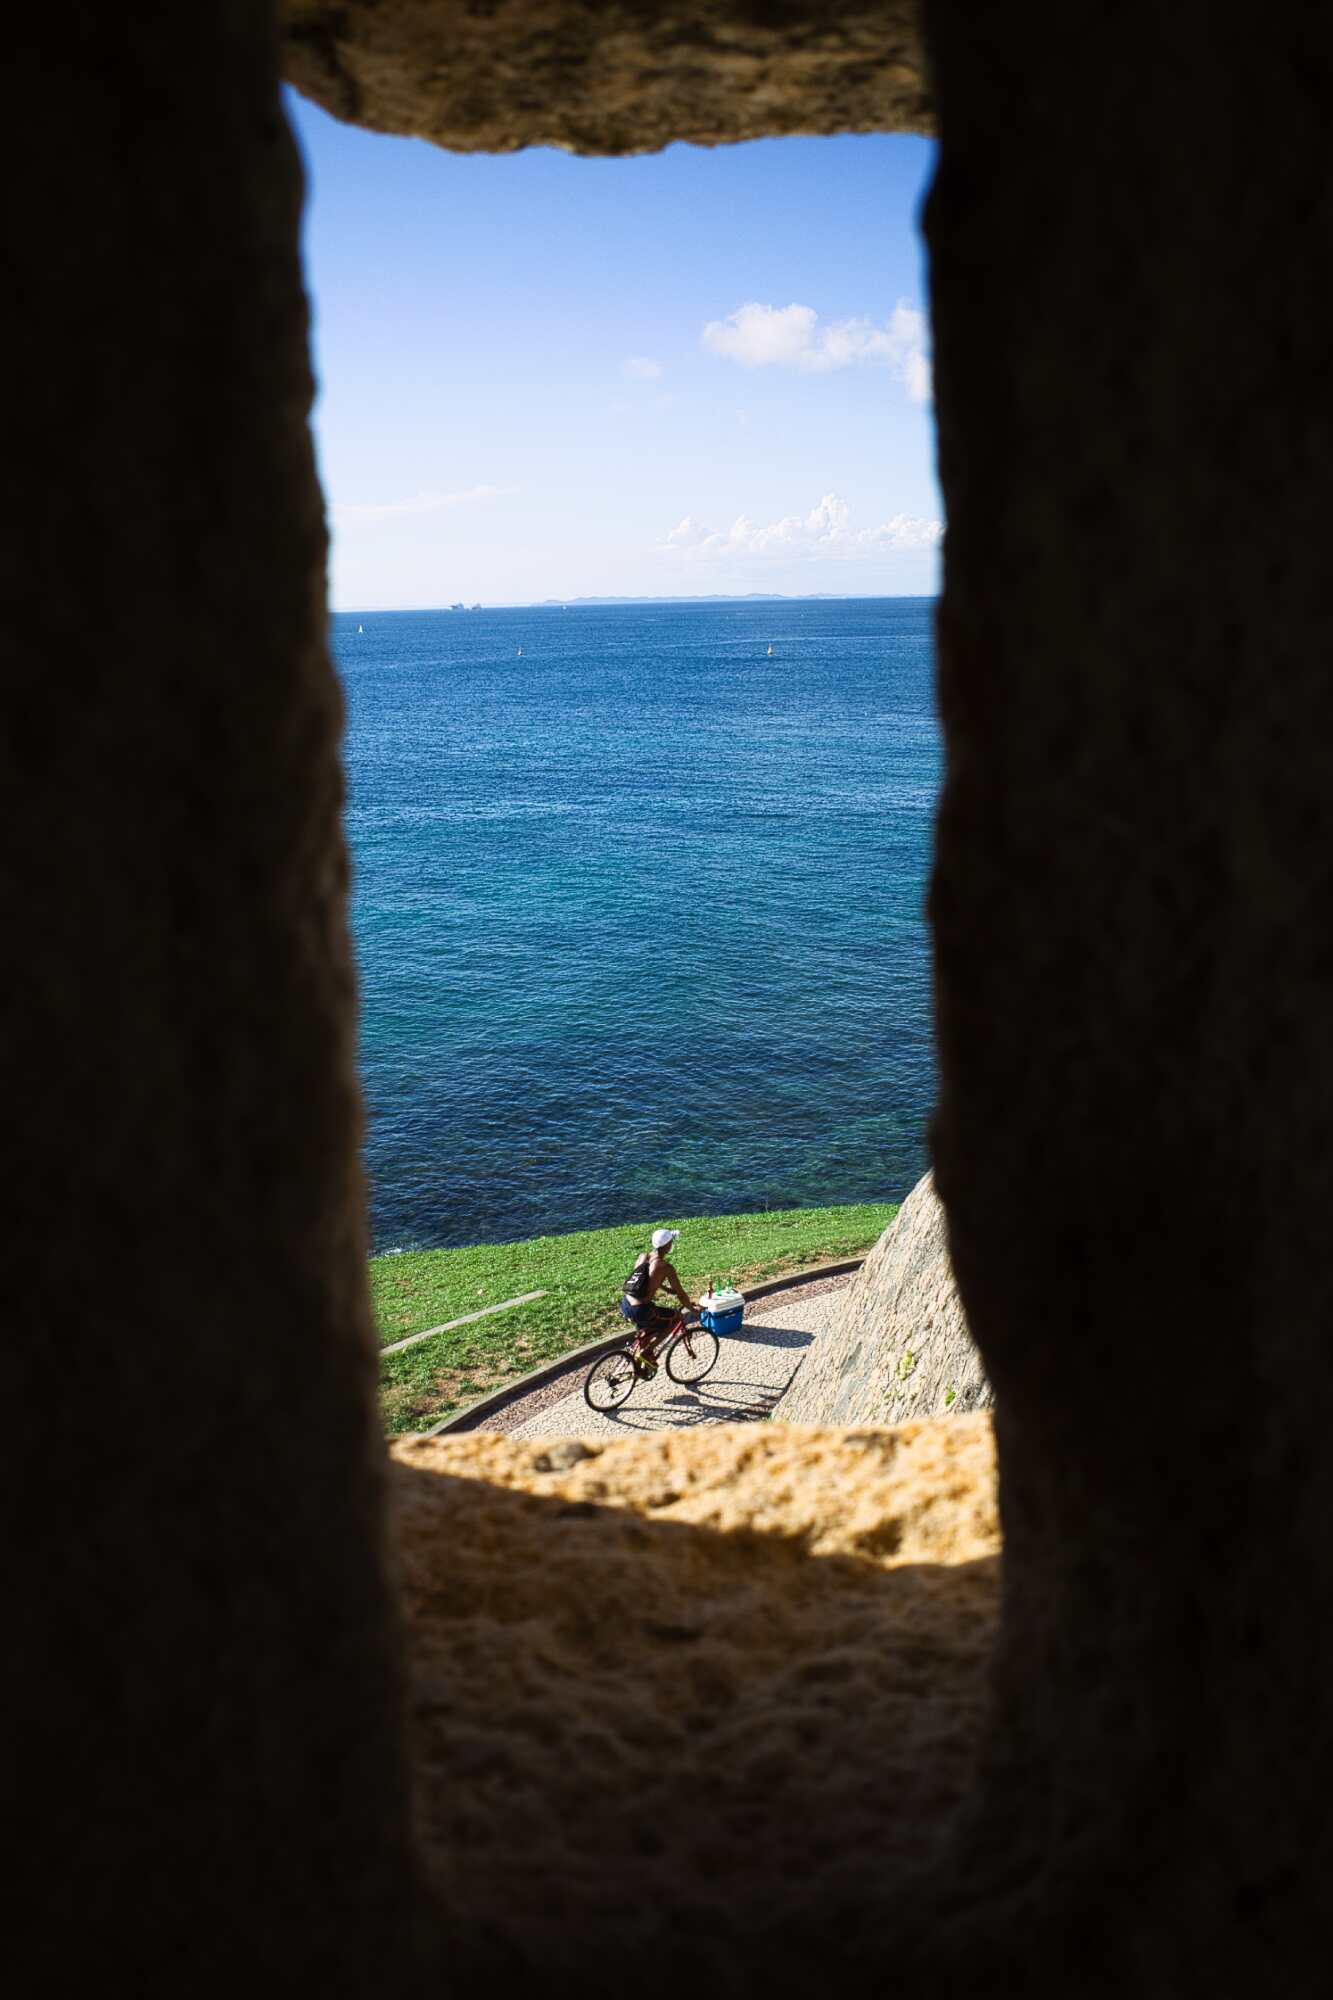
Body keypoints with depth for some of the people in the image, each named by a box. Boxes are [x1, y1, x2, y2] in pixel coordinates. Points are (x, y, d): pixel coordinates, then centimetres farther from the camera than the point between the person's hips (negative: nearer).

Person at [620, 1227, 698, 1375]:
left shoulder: (642, 1257, 8)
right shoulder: (666, 1267, -11)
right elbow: (680, 1294, -3)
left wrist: (666, 1288, 39)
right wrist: (692, 1308, 14)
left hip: (625, 1306, 7)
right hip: (640, 1311, -7)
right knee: (674, 1319, 15)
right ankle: (646, 1351, 8)